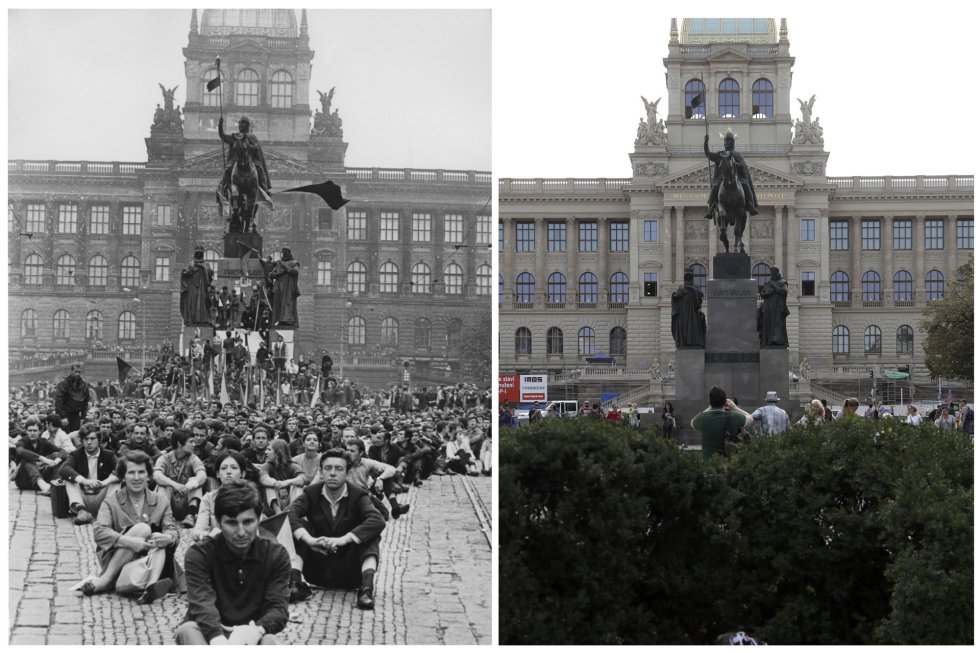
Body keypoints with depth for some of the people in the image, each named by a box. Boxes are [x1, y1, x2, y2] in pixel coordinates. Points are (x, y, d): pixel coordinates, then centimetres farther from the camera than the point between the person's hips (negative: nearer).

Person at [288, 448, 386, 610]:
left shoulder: (357, 496, -6)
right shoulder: (312, 493, -1)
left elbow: (378, 521, -27)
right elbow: (290, 513, -20)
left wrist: (343, 540, -37)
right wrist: (308, 539, -38)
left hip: (350, 573, -1)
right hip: (317, 571, 1)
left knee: (370, 533, -21)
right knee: (299, 525, -16)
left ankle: (367, 587, -36)